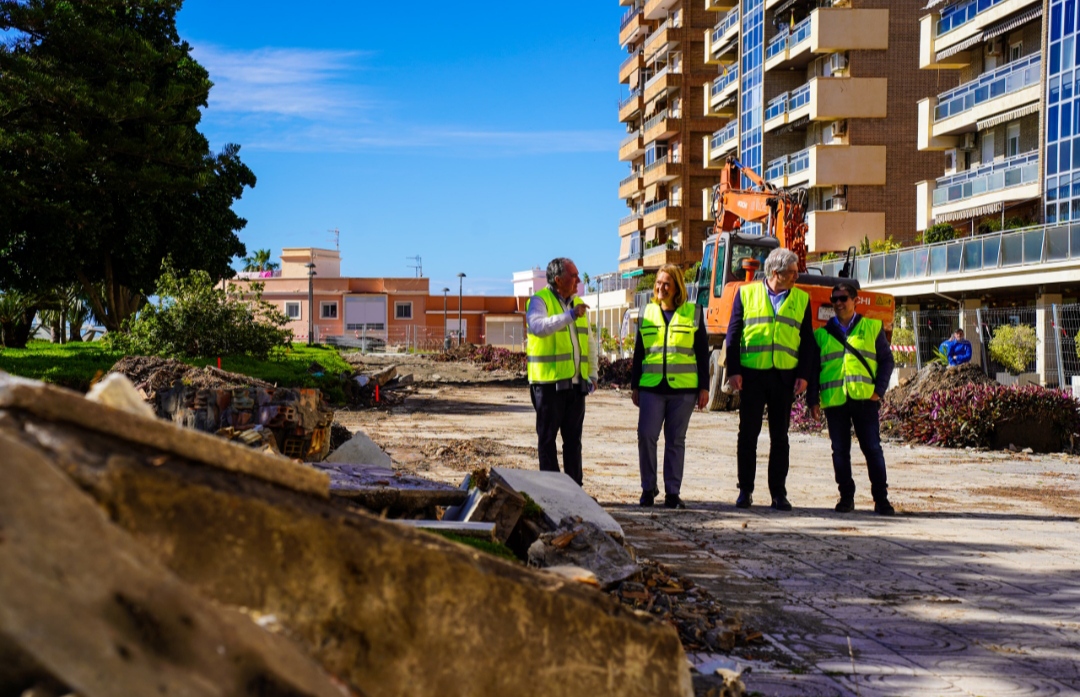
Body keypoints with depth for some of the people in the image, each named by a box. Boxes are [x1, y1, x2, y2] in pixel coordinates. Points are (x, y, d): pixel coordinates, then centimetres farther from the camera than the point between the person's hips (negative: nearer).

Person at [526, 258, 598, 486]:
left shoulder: (577, 304, 16)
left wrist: (593, 374, 16)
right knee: (547, 437, 1)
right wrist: (569, 316, -34)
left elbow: (589, 342, 22)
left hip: (576, 382, 6)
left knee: (573, 438, 9)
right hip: (549, 382, -6)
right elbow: (537, 326, -27)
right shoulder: (540, 300, -5)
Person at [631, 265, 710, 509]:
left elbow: (702, 352, 6)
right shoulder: (648, 313, 11)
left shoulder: (692, 313, 6)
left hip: (683, 388, -1)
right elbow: (639, 352, 15)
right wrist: (635, 386, 11)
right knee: (646, 435, -8)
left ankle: (672, 492, 10)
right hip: (651, 387, 1)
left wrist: (704, 387, 1)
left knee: (676, 440, 4)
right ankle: (648, 487, 6)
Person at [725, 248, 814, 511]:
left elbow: (807, 340, 8)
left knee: (780, 437, 5)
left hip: (785, 376, 1)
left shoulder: (801, 299, 9)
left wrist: (803, 375, -1)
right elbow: (733, 334, 3)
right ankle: (745, 491, 13)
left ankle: (779, 493, 11)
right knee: (748, 434, 4)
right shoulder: (746, 293, 4)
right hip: (751, 374, -1)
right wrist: (733, 370, -5)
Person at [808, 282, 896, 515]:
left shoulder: (872, 327, 10)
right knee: (840, 450, 4)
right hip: (834, 399, 2)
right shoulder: (822, 333, 13)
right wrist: (813, 399, 4)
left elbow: (886, 360, 10)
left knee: (872, 448, -2)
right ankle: (846, 497, 13)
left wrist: (879, 390, -2)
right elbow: (813, 367, 12)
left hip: (864, 398, -1)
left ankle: (881, 498, 5)